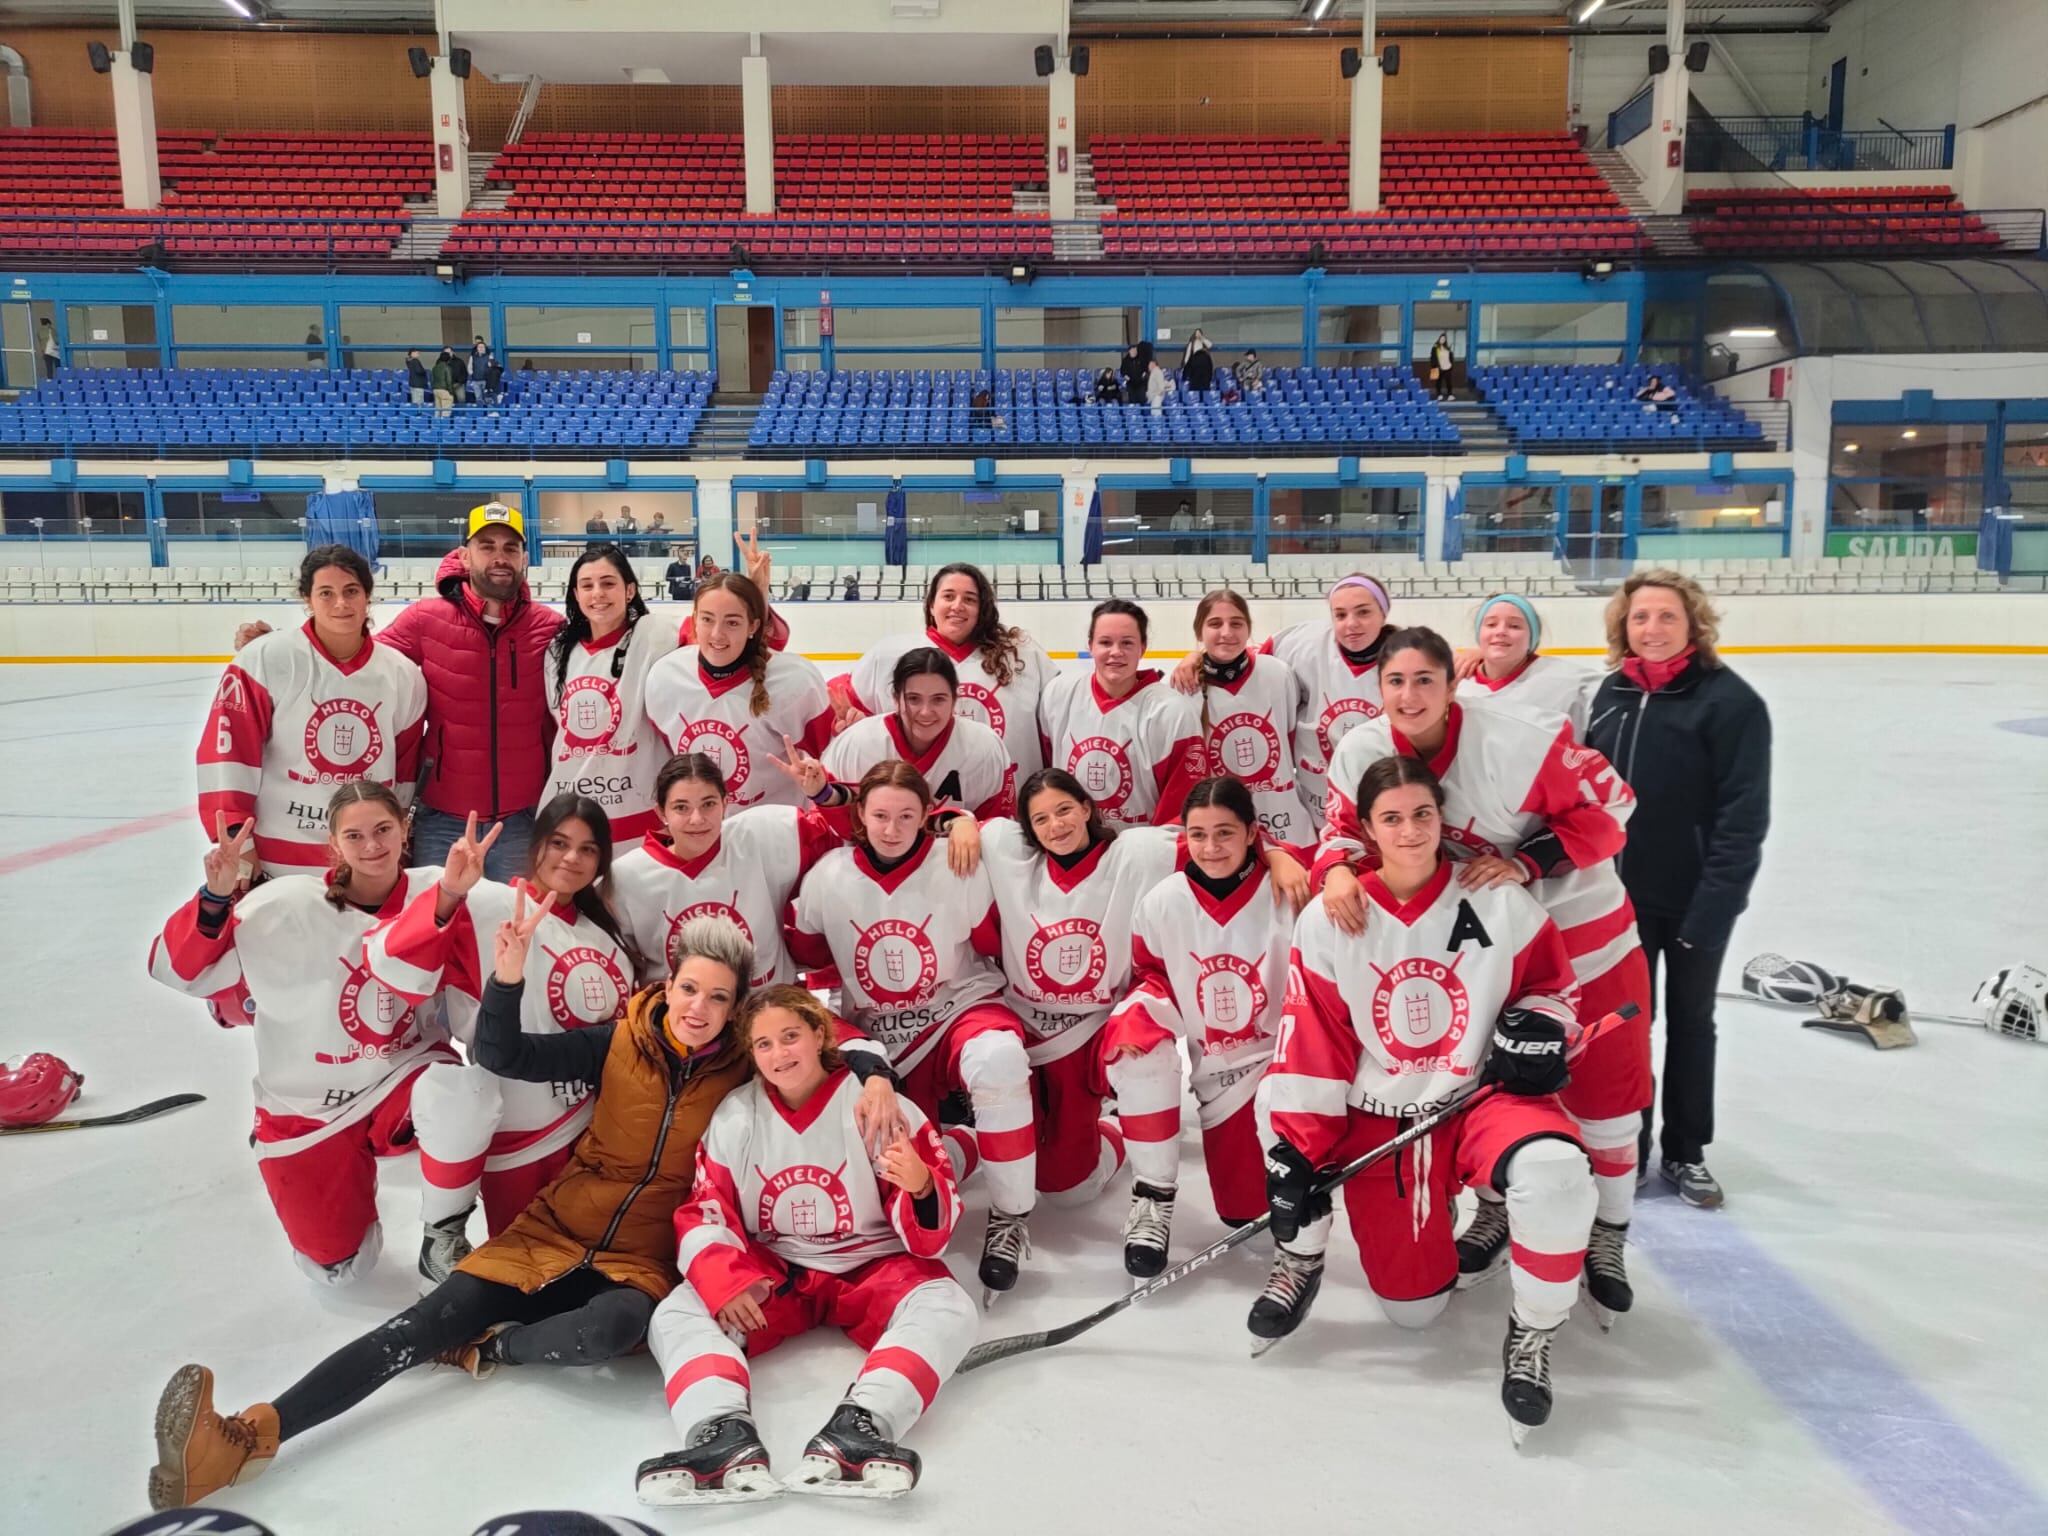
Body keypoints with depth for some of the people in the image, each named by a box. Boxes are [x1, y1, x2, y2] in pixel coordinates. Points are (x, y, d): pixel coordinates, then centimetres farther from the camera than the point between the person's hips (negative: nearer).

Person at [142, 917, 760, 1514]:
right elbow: (502, 1056, -11)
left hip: (641, 1262, -2)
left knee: (616, 1326, -36)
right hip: (554, 1236, 2)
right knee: (430, 1322, -16)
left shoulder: (739, 1075, -7)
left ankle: (487, 1350, -12)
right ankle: (251, 1433, -21)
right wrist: (508, 978, -28)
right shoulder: (621, 1042, -5)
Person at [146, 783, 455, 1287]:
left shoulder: (435, 894, -12)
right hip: (307, 1104, 0)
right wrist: (216, 898, -31)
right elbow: (175, 970, -12)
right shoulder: (289, 905, -16)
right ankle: (346, 1174, 35)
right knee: (338, 1267, 2)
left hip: (406, 1073, 0)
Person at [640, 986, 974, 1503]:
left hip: (869, 1266, -2)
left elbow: (929, 1236, -11)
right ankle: (726, 1436, -46)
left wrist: (921, 1188, -36)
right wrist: (726, 1282, -21)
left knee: (946, 1308, -30)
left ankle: (857, 1427, -52)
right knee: (677, 1314, -22)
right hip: (770, 1271, 2)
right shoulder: (734, 1117, -4)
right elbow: (703, 1216, 0)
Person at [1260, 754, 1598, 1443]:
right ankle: (1302, 1258, 28)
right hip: (1378, 1117, 0)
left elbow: (1554, 985, 8)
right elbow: (1310, 1049, -5)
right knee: (1412, 1308, -5)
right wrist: (1297, 1150, -9)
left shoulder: (1499, 905, -7)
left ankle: (1532, 1333, -6)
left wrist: (1541, 1025, -15)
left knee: (1555, 1173, -33)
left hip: (1485, 1098, 1)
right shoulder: (1328, 919, -7)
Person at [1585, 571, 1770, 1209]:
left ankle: (1685, 1152, 30)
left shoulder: (1729, 700, -14)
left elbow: (1744, 816, -17)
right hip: (1620, 893, 4)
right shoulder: (1614, 691, 2)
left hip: (1695, 899, -4)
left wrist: (1713, 906, -21)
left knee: (1690, 1022, 14)